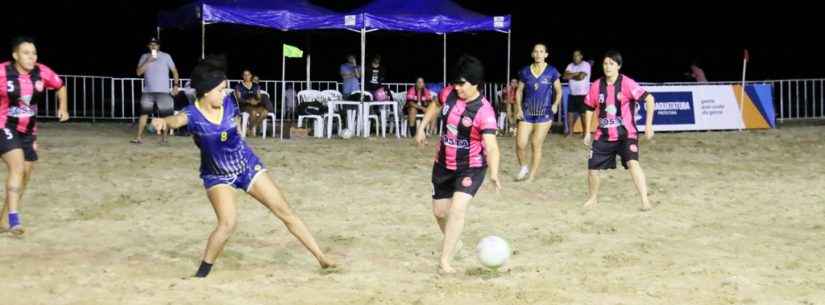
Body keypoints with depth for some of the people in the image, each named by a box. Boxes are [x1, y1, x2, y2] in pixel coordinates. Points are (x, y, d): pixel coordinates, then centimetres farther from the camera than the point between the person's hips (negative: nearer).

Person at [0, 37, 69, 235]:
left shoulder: (41, 72, -9)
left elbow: (60, 86, 11)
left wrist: (63, 107, -2)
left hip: (28, 131, 6)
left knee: (26, 174, 11)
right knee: (17, 167, -25)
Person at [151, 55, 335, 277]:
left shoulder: (228, 105, -10)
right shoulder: (193, 114, -24)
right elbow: (178, 120, -49)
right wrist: (164, 121, -68)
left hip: (247, 165, 4)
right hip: (217, 175, -4)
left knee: (285, 212, 4)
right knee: (228, 222, -26)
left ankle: (321, 258, 15)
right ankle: (203, 271, -5)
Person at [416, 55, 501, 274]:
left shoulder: (484, 112, -25)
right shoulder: (450, 93, -8)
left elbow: (491, 146, -35)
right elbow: (436, 105, 18)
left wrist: (494, 173, -48)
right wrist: (422, 127, 15)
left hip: (471, 167, -6)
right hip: (443, 164, 6)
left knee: (457, 209, -23)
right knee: (439, 211, 14)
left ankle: (445, 260, -18)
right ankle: (454, 243, 43)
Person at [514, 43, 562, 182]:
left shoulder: (551, 72, 0)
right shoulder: (525, 72, 4)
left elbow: (558, 91, 9)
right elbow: (519, 91, 10)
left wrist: (555, 104, -4)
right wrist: (519, 108, 0)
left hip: (544, 113, -2)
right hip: (527, 113, 2)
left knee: (536, 145, 0)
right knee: (520, 144, -5)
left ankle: (531, 176, 10)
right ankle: (523, 168, 21)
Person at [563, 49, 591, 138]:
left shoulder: (586, 65, -7)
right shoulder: (570, 65, 11)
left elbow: (581, 77, -19)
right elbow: (565, 76, -4)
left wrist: (571, 76, -4)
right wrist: (576, 73, -12)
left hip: (583, 94, -6)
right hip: (572, 94, 6)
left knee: (583, 114, -4)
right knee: (570, 113, 6)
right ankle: (570, 132, 15)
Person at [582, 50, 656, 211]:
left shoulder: (627, 84, -13)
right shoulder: (597, 86, 0)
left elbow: (649, 99, -15)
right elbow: (589, 108, 13)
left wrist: (648, 124, -20)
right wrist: (587, 133, 12)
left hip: (626, 134, -4)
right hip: (603, 136, 4)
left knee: (632, 162, -25)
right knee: (592, 167, 4)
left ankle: (645, 200, -22)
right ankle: (593, 198, 30)